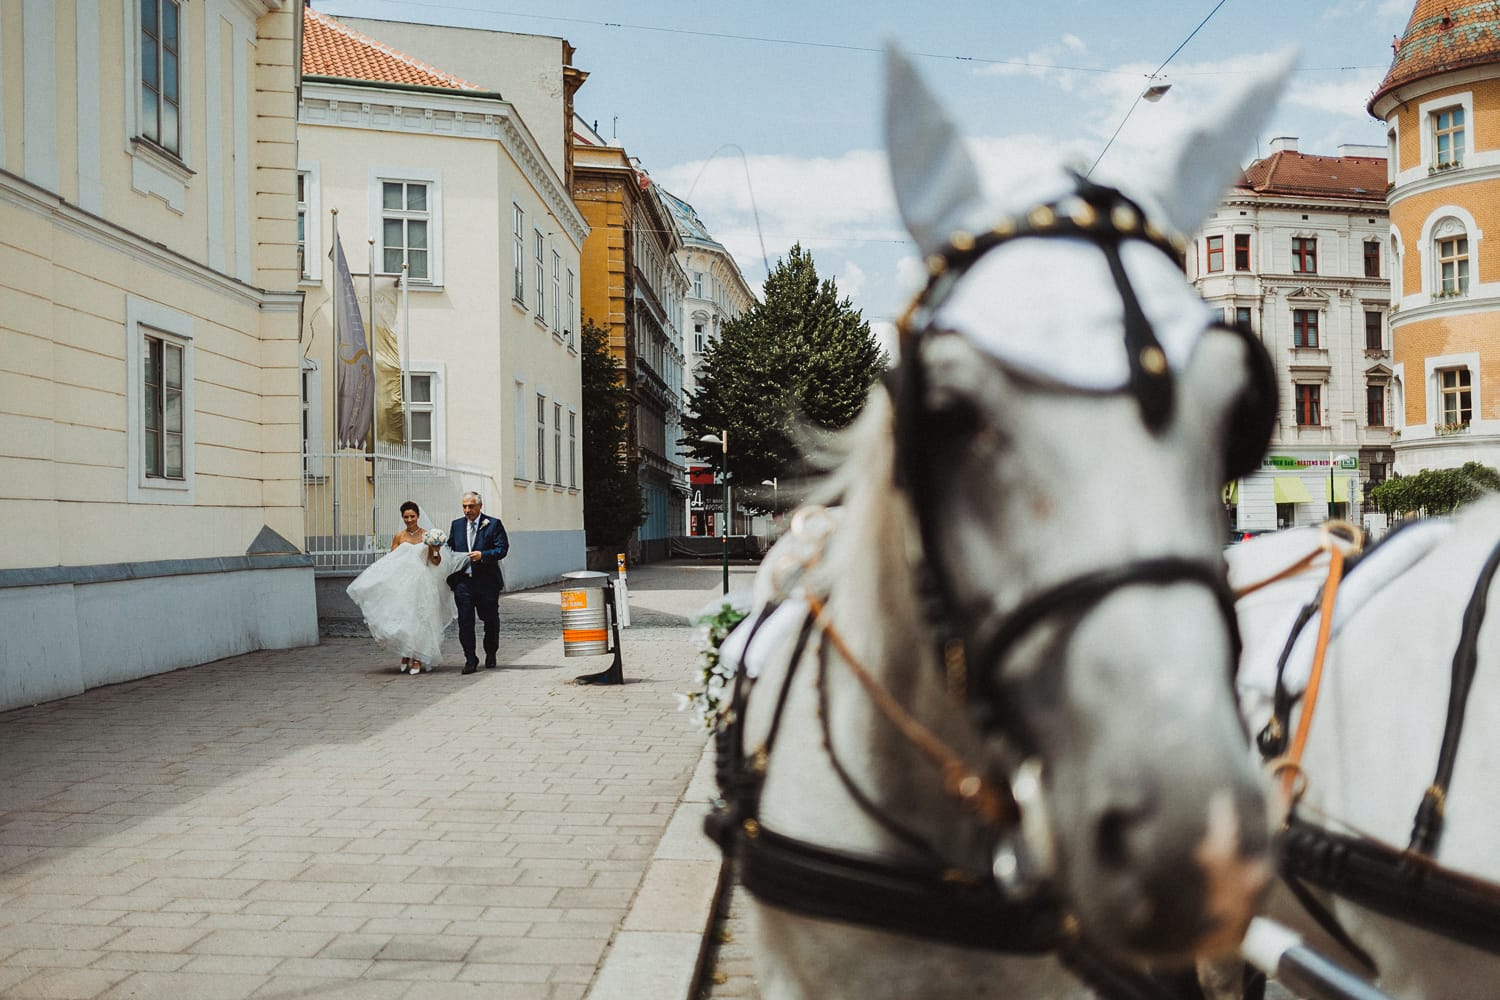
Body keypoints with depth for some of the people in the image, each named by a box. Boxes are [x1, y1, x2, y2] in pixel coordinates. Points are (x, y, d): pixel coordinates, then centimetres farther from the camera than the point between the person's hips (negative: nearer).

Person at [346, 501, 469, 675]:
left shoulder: (428, 535, 2)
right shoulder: (399, 536, 6)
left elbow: (436, 563, 3)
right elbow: (390, 561, 5)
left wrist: (436, 551, -16)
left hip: (421, 583, -1)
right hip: (402, 582, 1)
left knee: (419, 619, -3)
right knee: (402, 618, -2)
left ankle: (418, 659, 2)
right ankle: (406, 656, 14)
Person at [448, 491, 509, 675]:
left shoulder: (493, 524, -2)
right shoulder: (457, 525, 12)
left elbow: (502, 548, -8)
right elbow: (450, 549, 14)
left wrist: (483, 555, -23)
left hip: (486, 581, -2)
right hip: (462, 581, 2)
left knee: (490, 619, 10)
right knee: (465, 620, -3)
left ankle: (490, 654, 30)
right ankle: (470, 659, 2)